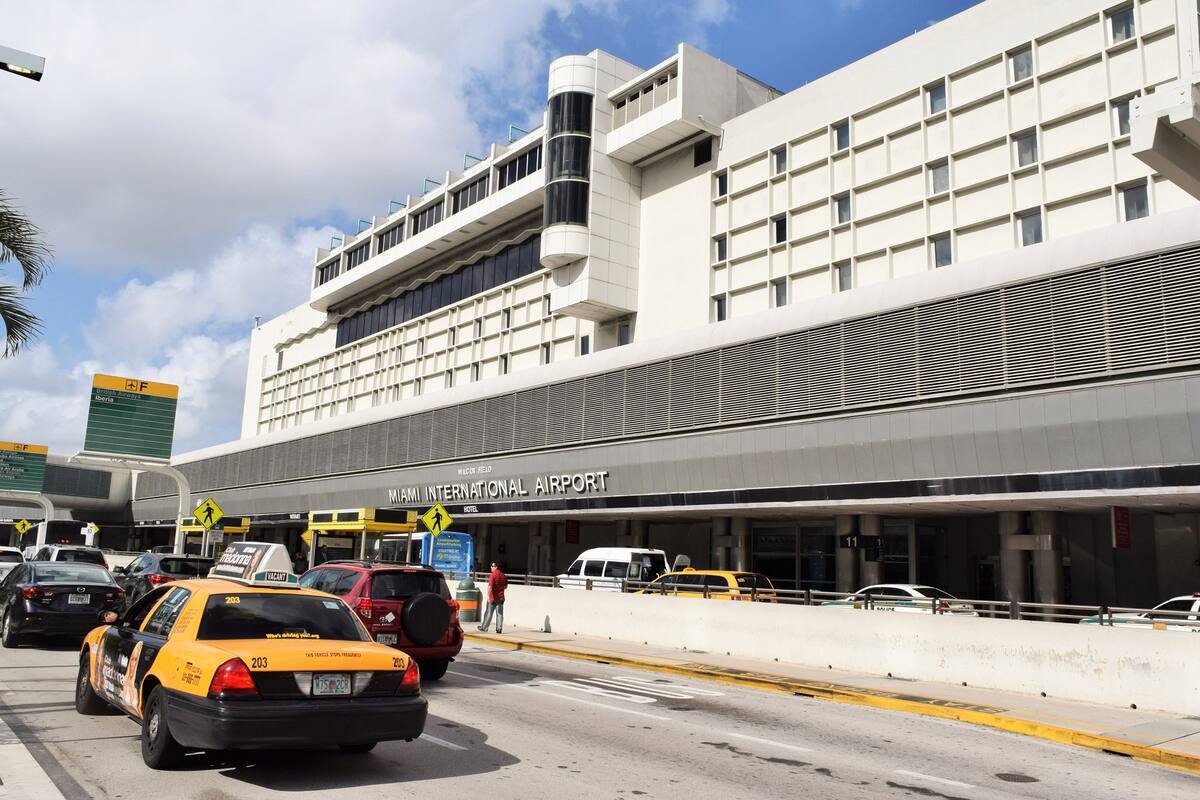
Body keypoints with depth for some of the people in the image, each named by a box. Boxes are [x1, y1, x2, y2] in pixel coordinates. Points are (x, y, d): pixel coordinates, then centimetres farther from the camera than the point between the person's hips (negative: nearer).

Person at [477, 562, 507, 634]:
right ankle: (499, 629, 2)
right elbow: (506, 586, 16)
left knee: (489, 613, 5)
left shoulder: (492, 575, -12)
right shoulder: (504, 576, 7)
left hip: (493, 598, -5)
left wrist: (488, 596, -22)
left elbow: (490, 587, -20)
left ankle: (484, 627, 15)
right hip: (501, 598, 5)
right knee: (500, 613, 5)